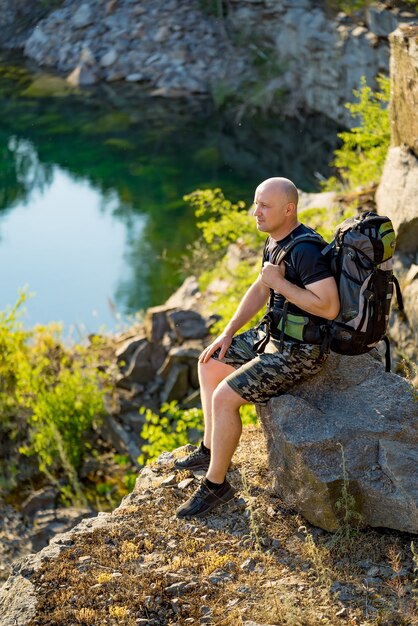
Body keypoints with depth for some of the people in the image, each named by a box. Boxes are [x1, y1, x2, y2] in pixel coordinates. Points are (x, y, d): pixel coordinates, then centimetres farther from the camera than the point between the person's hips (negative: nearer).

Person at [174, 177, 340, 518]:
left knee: (224, 397, -17)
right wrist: (228, 333, 10)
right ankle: (210, 449, 29)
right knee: (210, 363, 16)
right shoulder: (276, 240, 5)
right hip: (274, 334, 10)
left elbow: (329, 307, -32)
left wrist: (280, 282, -25)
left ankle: (215, 484, 1)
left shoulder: (305, 250, -27)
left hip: (299, 350, -10)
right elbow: (260, 290, 16)